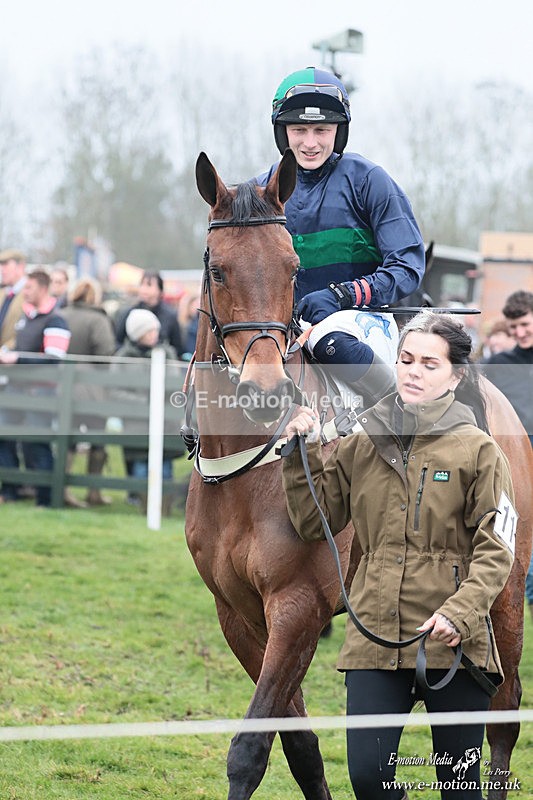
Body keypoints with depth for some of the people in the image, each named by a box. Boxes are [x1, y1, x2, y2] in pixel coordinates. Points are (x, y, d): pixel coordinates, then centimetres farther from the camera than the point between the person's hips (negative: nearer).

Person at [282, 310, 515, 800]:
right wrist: (302, 456, 0)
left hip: (453, 640, -2)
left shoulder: (478, 450, -1)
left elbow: (495, 549, -6)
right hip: (375, 638, 2)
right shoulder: (362, 446, 9)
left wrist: (461, 613, -19)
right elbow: (313, 522, 13)